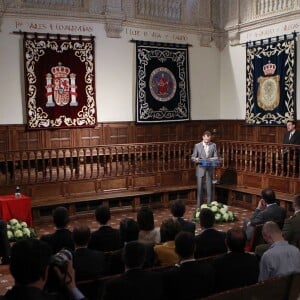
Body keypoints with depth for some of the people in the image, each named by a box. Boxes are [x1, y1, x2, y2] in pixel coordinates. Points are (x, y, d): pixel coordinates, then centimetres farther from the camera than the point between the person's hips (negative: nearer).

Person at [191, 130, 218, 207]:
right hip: (200, 168, -1)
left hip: (210, 169, 1)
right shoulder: (197, 145, 0)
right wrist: (196, 159, -21)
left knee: (209, 187, 3)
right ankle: (198, 205, 7)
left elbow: (216, 157, 4)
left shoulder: (213, 145, 5)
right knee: (199, 187, -1)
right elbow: (193, 157, 1)